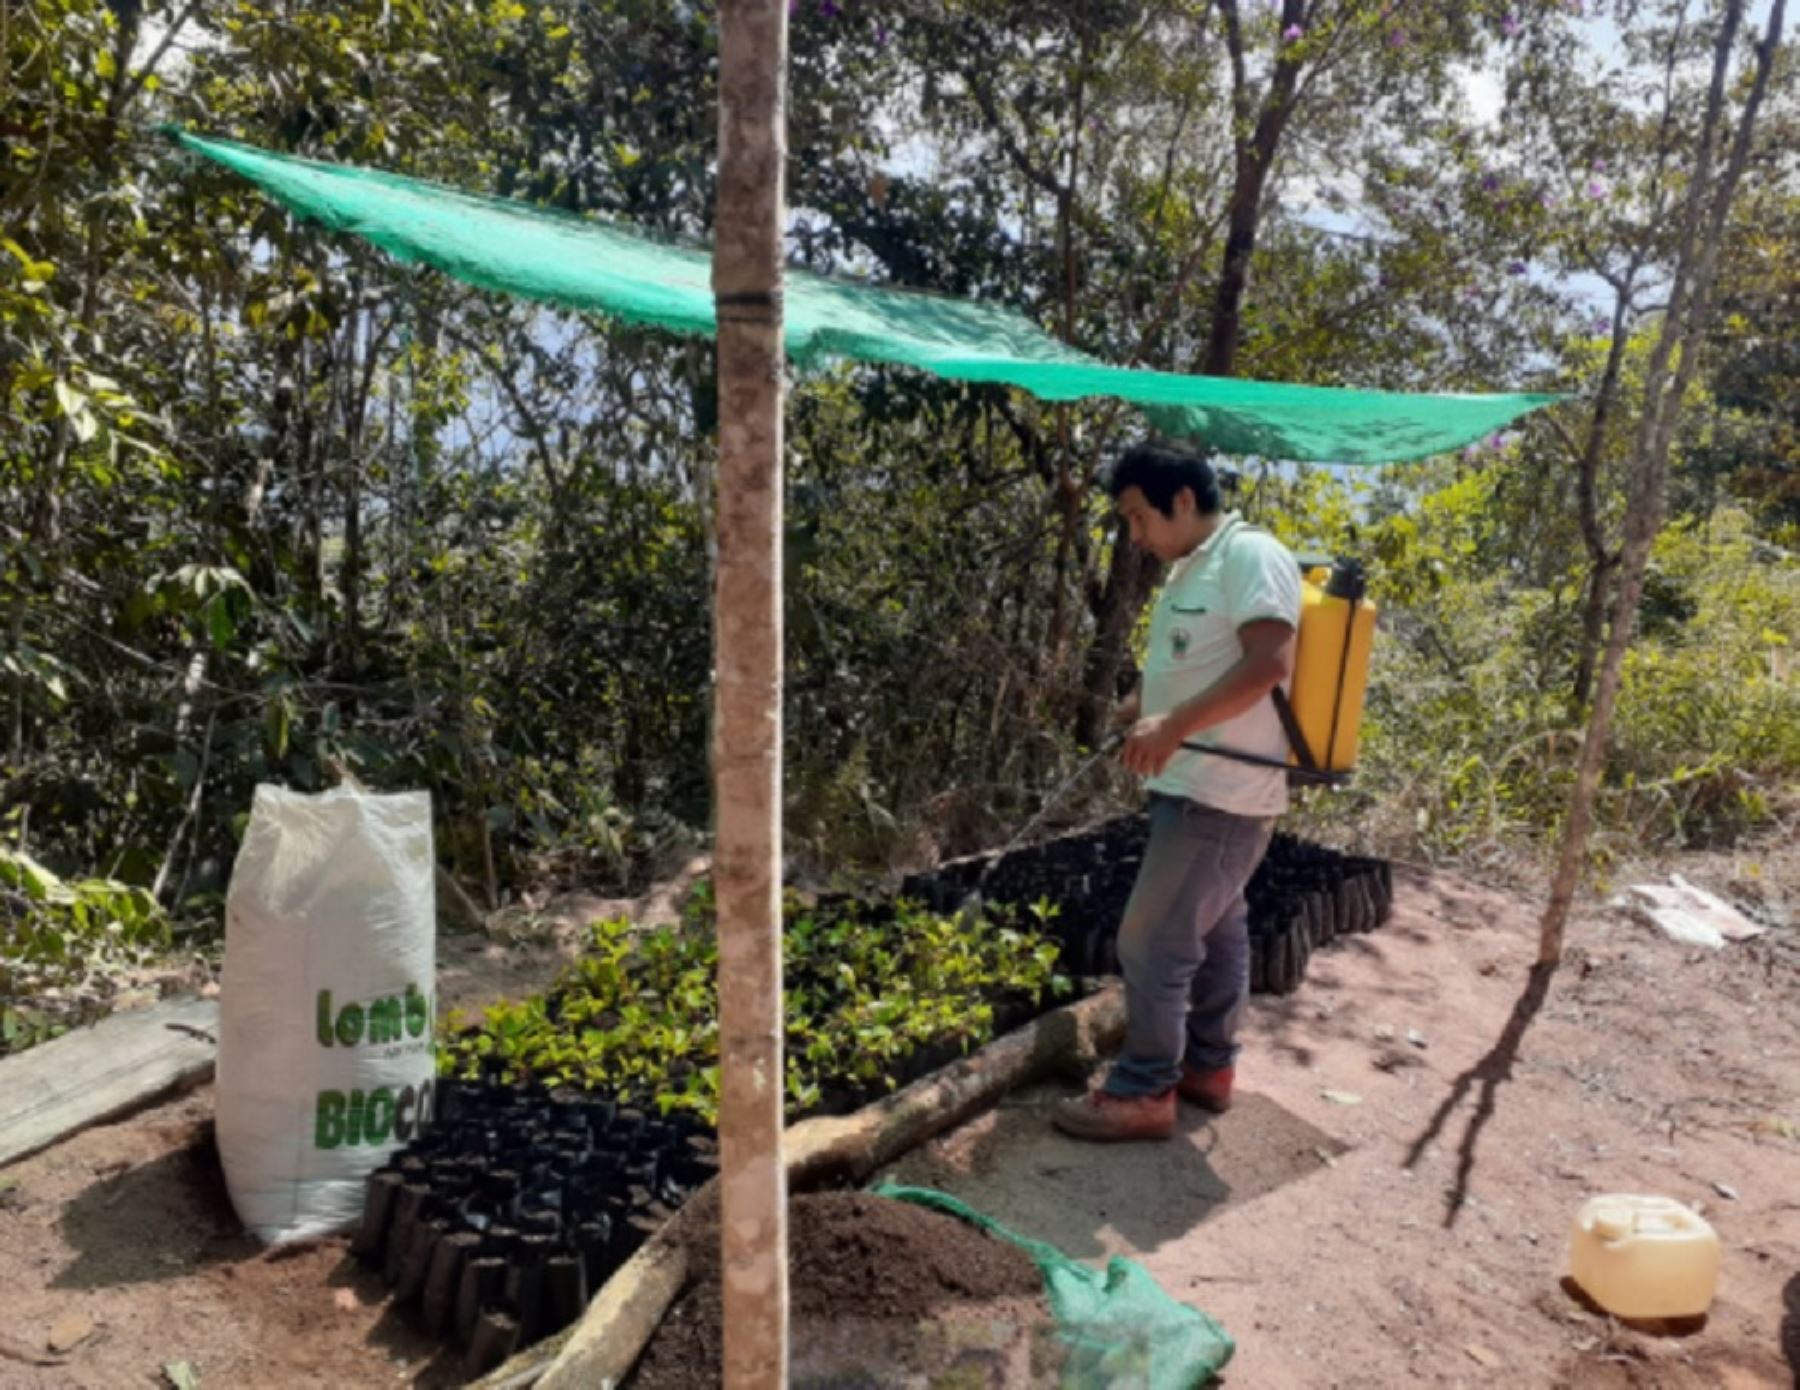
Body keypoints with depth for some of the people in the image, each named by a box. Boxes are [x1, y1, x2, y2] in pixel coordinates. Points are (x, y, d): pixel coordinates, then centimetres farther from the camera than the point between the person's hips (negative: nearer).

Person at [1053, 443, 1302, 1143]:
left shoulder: (1252, 556, -16)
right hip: (1200, 788, 10)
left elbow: (1270, 663, -27)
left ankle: (1143, 1093, 7)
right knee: (1215, 930, 19)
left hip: (1221, 793, -10)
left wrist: (1174, 726, -31)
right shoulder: (1190, 569, 14)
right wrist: (1139, 707, 8)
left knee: (1152, 941, -5)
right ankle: (1209, 1067, 32)